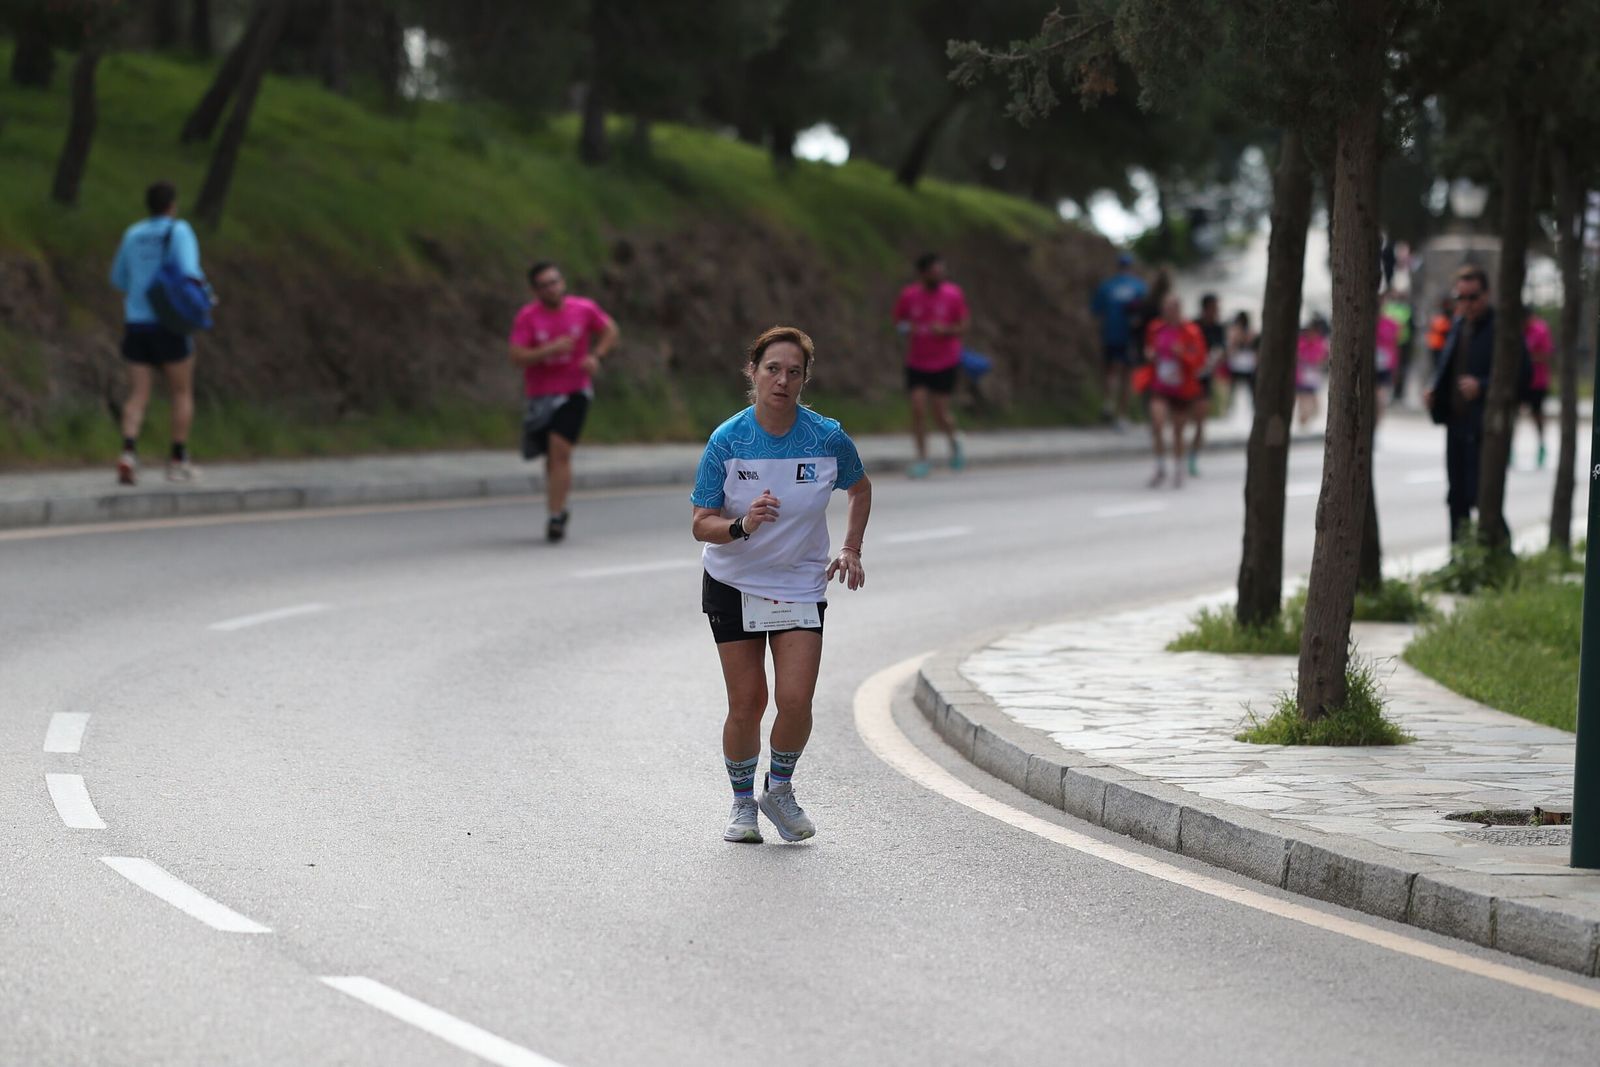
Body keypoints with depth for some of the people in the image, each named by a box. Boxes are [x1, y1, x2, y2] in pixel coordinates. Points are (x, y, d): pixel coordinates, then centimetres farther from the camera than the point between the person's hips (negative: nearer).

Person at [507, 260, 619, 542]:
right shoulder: (528, 316, -7)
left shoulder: (584, 309, -3)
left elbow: (610, 331, 14)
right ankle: (559, 509, 32)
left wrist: (596, 355, -3)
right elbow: (517, 357, -15)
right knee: (551, 457, 10)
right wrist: (549, 350, -27)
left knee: (560, 449, -18)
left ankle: (555, 518, -18)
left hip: (574, 392, -1)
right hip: (539, 395, 1)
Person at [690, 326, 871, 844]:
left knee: (795, 701, -12)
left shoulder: (829, 439, -9)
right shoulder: (726, 441, -13)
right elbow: (702, 524, -11)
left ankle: (780, 789, 15)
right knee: (746, 704, 0)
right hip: (734, 584, 0)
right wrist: (742, 526, -30)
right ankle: (743, 804, 22)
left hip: (801, 585, 1)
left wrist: (850, 549, 4)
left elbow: (860, 489, 13)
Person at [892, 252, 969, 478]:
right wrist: (906, 328, -13)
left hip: (946, 363, -1)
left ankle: (954, 440, 33)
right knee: (918, 407, -9)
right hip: (917, 363, 1)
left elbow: (963, 326, -1)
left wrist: (946, 330, -22)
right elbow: (898, 320, 10)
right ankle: (922, 459, 1)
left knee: (941, 414, -1)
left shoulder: (953, 294, -7)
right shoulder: (909, 295, -5)